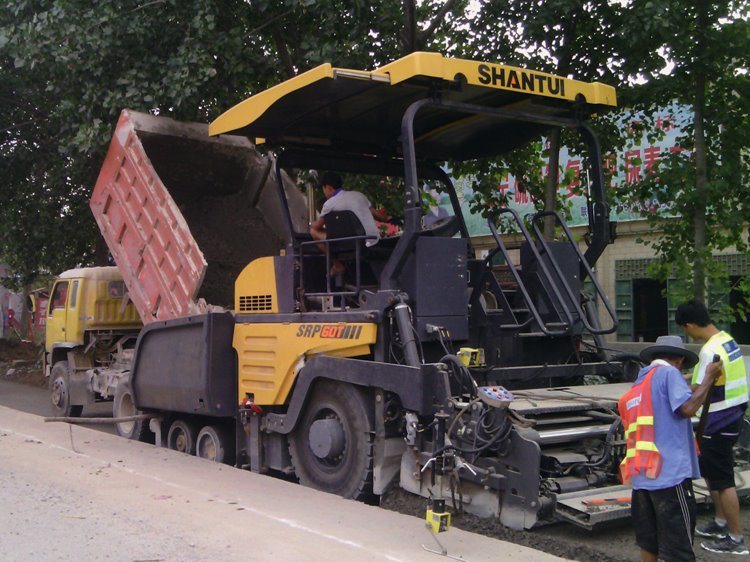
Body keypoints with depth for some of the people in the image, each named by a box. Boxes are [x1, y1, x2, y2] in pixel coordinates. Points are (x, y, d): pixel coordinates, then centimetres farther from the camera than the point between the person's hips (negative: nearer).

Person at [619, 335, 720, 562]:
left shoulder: (638, 384, 19)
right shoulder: (669, 373, -5)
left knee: (648, 540, 16)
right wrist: (708, 378, -4)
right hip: (670, 473, -8)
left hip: (641, 475, 8)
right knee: (678, 544, -3)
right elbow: (688, 408, -16)